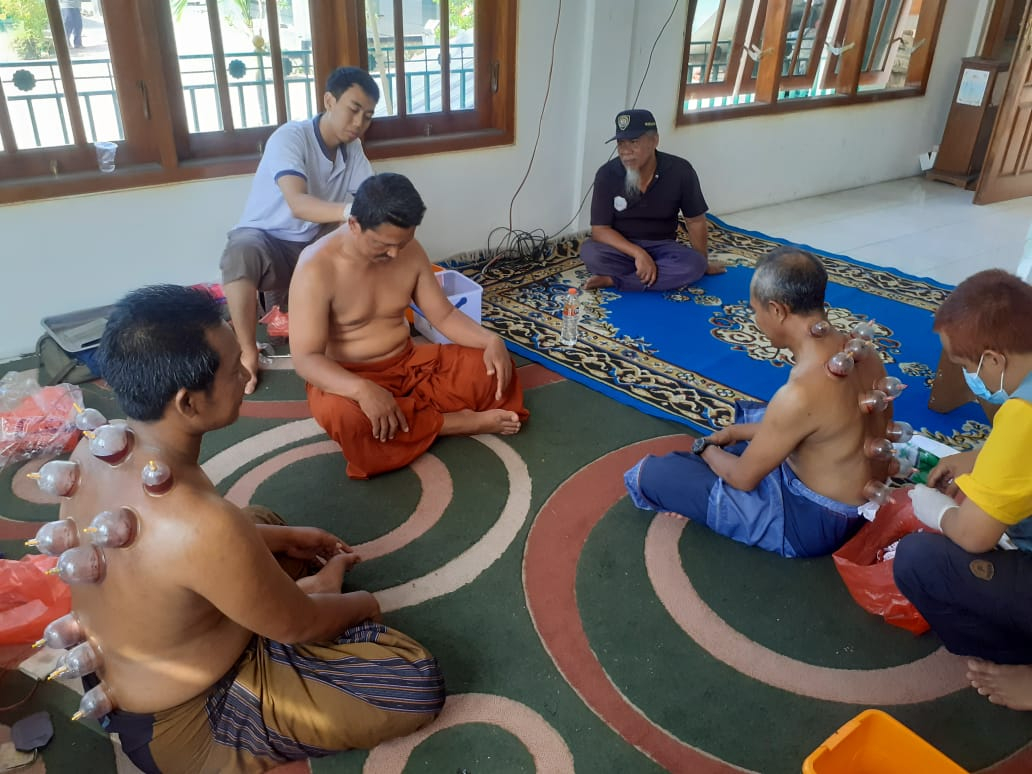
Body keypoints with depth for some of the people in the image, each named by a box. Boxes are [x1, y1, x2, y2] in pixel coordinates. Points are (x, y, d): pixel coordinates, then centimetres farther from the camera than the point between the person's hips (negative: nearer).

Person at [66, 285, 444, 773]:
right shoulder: (202, 527, -38)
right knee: (418, 683, -9)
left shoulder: (92, 449, -13)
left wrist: (282, 537, 5)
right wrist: (360, 602, 1)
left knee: (258, 521, 26)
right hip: (181, 726, -8)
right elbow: (300, 626, -21)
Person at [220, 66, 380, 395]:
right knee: (241, 251, -40)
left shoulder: (352, 148, 0)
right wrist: (350, 211, -55)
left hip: (311, 246, 7)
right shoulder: (290, 137, -21)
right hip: (264, 239, -6)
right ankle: (248, 353, -26)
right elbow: (298, 204, -38)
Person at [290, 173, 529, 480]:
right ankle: (453, 422, -21)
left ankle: (408, 413, -19)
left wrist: (491, 341, -17)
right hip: (348, 379, -4)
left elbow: (443, 315, 2)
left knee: (493, 365, -11)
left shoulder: (409, 251, -5)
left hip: (410, 365, 4)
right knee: (341, 415, -39)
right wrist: (362, 390, -43)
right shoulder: (317, 268, -22)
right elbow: (305, 359, -26)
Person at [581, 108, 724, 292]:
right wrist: (638, 253, -29)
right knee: (589, 252, -33)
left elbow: (695, 220, -1)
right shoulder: (606, 174, -15)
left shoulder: (680, 171, -14)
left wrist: (702, 262, 5)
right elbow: (600, 229, -17)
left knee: (694, 265, -31)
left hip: (662, 248, 2)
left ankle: (614, 280, -25)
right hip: (621, 247, -1)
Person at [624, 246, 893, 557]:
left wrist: (706, 449, 1)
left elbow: (744, 478, -19)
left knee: (653, 474, -8)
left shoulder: (800, 394, -34)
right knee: (747, 414, 30)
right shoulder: (863, 352, -7)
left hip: (813, 522, -8)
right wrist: (736, 432, 11)